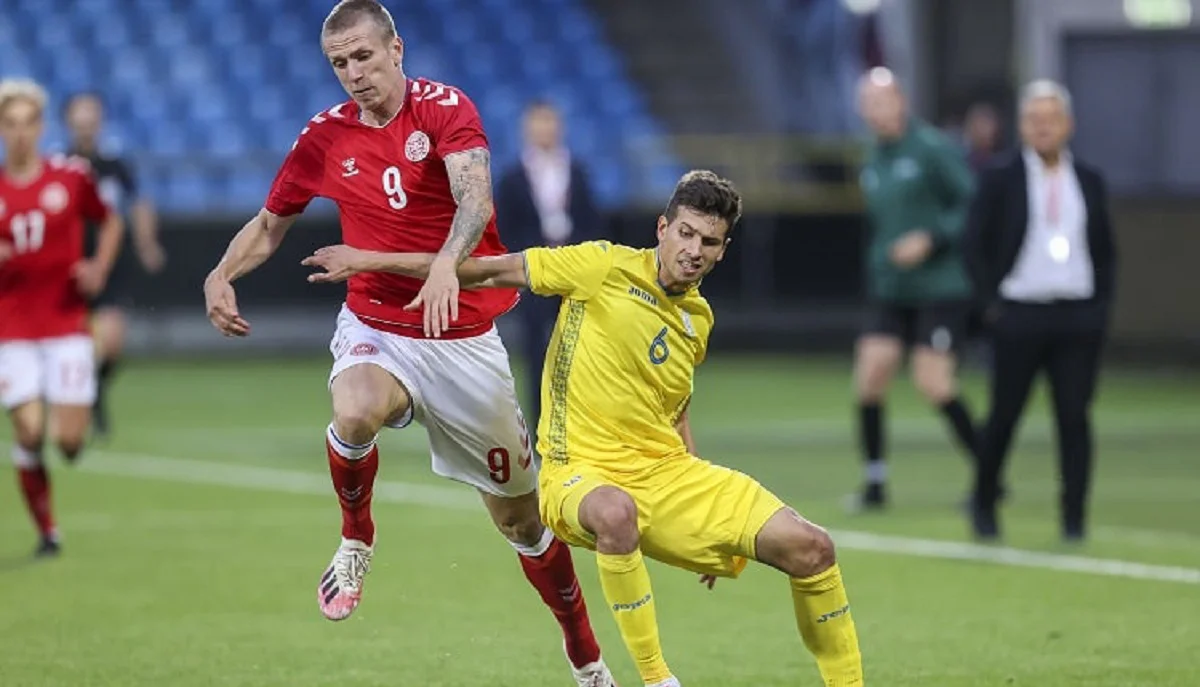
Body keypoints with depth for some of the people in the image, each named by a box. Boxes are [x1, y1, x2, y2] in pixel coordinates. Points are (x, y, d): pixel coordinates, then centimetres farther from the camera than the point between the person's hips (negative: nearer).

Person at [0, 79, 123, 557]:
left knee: (69, 441, -7)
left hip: (66, 324, 0)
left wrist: (99, 268, -1)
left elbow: (110, 222, 15)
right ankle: (46, 530, 9)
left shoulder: (72, 176, 0)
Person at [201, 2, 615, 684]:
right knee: (355, 412, -36)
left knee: (521, 514, 5)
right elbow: (270, 225, 15)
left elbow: (475, 198, -28)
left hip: (464, 338, -1)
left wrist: (447, 264, -48)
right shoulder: (326, 137, 1)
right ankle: (357, 541, -7)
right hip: (376, 329, 1)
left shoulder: (446, 109, -10)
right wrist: (222, 275, -6)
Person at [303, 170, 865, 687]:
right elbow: (496, 269, -3)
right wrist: (371, 260, -2)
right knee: (617, 512, -44)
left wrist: (708, 526, 23)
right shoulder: (606, 267, -8)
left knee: (811, 548, -8)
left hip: (668, 473, 6)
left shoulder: (698, 318, 11)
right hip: (585, 473, -6)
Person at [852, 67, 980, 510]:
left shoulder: (933, 149, -9)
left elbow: (974, 205, -13)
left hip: (942, 289, -7)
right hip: (890, 291, 7)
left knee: (933, 383, -11)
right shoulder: (873, 162, 14)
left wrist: (930, 239, -22)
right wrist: (873, 281, 20)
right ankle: (875, 481, 5)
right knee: (870, 375, -6)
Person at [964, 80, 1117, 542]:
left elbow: (1105, 251, 15)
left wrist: (1102, 304, 4)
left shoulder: (1090, 181, 9)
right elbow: (976, 245, 2)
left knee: (1075, 417, -2)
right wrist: (994, 300, -4)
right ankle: (984, 504, 22)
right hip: (1018, 314, -2)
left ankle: (1074, 518, 2)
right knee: (1004, 415, 4)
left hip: (1079, 317, 2)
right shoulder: (1000, 180, 1)